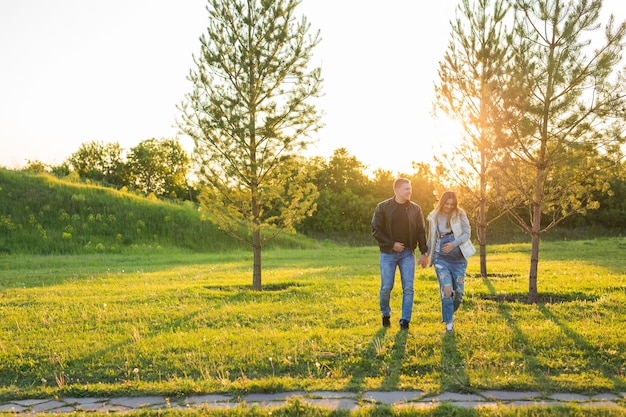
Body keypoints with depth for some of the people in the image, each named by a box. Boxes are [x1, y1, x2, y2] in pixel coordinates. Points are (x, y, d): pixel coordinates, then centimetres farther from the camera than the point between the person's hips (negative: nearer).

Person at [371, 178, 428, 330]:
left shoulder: (415, 209, 5)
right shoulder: (383, 207, -2)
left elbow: (421, 232, 6)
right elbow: (376, 230, -4)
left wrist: (424, 253, -1)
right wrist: (392, 244, -12)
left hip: (408, 253, 2)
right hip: (388, 253, -2)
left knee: (408, 288, -2)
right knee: (386, 287, 2)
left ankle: (405, 320, 7)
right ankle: (386, 315, 26)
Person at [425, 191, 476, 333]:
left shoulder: (460, 214, 0)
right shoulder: (434, 217, 3)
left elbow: (467, 233, -5)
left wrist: (454, 244, -20)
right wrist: (426, 255, 14)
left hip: (459, 259, 1)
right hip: (441, 259, -1)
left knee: (459, 292, 3)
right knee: (447, 290, -14)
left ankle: (449, 313, 31)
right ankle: (449, 322, -1)